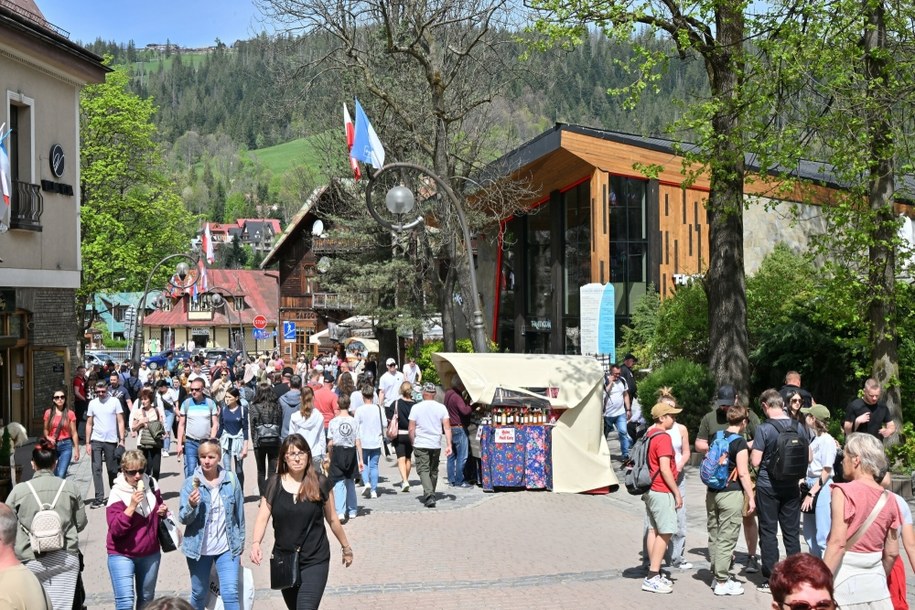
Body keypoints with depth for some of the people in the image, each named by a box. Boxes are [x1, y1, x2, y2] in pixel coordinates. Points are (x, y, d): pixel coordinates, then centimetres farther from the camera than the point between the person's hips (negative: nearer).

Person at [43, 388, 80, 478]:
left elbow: (74, 433, 2)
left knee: (61, 475, -12)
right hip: (52, 445, 2)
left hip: (65, 445, -2)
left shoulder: (70, 414, -1)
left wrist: (76, 450, 1)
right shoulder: (48, 413, 4)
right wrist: (48, 437, -7)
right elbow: (46, 429, 15)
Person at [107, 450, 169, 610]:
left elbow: (159, 505, 19)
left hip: (150, 554, 5)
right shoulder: (118, 494, -17)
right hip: (122, 555, -5)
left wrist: (163, 510, -4)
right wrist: (132, 506, -32)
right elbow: (115, 529, -24)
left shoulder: (151, 485, -1)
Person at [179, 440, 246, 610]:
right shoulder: (191, 483, -8)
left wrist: (240, 543, 9)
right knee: (199, 594, 14)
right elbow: (183, 519, -11)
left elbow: (239, 513, 6)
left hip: (227, 547, 0)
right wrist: (191, 505, -32)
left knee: (230, 593, -7)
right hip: (199, 548, 0)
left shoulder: (231, 479, -3)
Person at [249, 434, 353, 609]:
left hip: (315, 561, -3)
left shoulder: (320, 483, -6)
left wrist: (346, 547, 13)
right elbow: (263, 517, -7)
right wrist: (256, 544, -25)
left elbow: (332, 519, 4)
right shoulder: (274, 484, -2)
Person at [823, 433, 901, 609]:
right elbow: (892, 553, 9)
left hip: (844, 581, -5)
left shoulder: (844, 492, -11)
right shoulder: (889, 499, 4)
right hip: (875, 584, 5)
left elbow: (837, 544, -18)